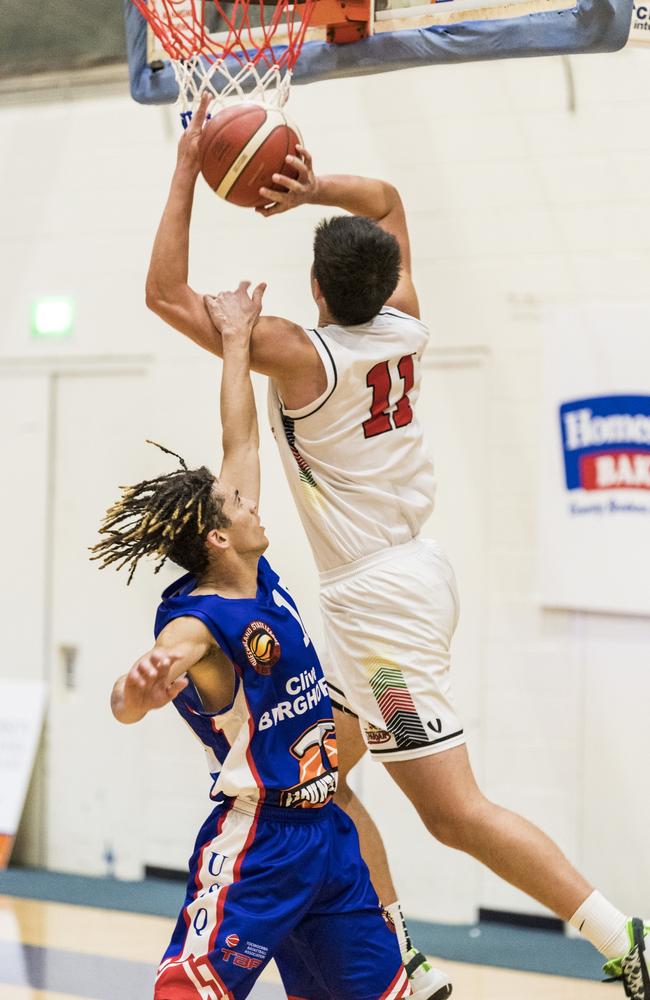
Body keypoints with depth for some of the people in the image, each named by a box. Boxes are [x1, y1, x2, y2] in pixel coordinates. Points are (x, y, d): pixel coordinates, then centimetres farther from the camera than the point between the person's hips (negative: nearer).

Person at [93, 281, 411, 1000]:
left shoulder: (255, 574, 4)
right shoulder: (194, 623, -19)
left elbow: (240, 443, 11)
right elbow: (124, 705, -38)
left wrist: (236, 341, 17)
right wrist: (140, 688, -62)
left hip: (325, 832, 9)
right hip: (256, 841, -9)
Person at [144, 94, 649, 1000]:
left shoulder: (301, 354, -16)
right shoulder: (405, 327, 2)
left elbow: (166, 293, -12)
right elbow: (386, 199, 18)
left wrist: (187, 172, -8)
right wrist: (315, 191, 2)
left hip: (378, 598, -9)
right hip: (413, 570, 9)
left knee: (455, 811, -7)